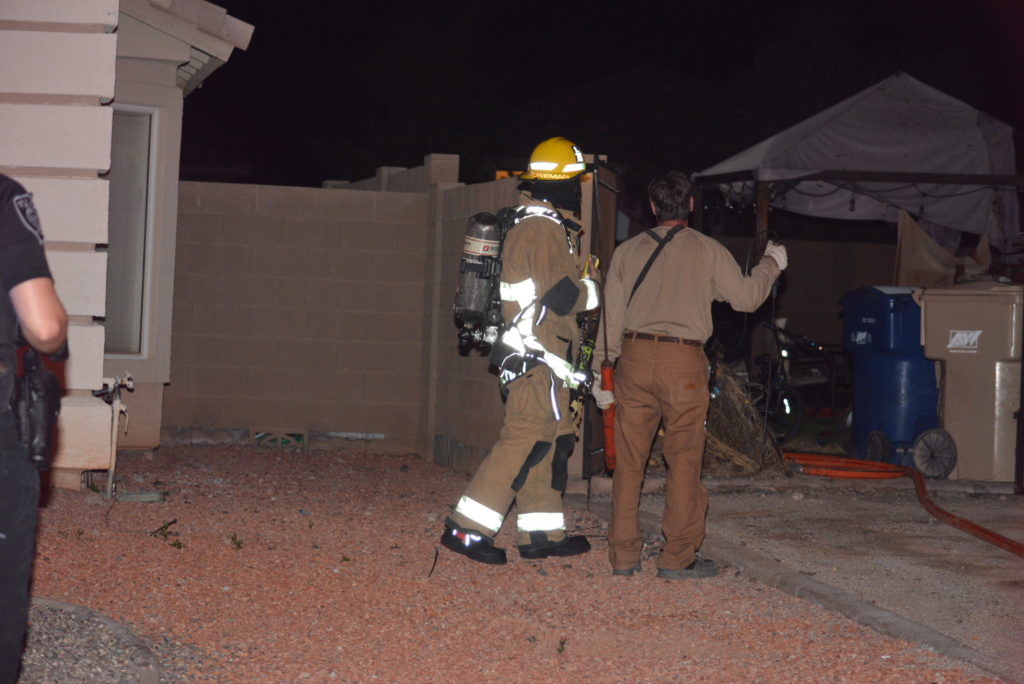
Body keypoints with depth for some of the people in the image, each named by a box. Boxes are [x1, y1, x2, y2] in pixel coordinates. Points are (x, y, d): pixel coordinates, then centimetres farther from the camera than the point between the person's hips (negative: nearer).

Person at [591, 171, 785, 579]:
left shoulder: (627, 251, 8)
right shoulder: (708, 250, 1)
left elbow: (611, 316, 8)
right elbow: (746, 297, 6)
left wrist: (602, 372, 13)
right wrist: (771, 265, 24)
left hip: (634, 357, 3)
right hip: (683, 361, -3)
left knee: (629, 460, 7)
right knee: (683, 460, 3)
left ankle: (623, 555, 11)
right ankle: (678, 557, 5)